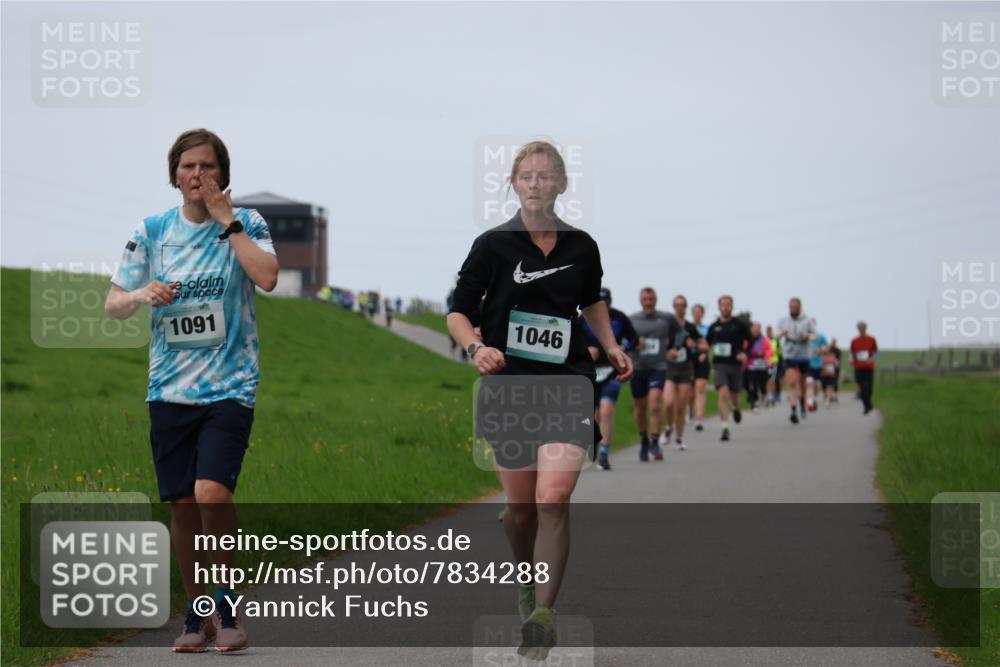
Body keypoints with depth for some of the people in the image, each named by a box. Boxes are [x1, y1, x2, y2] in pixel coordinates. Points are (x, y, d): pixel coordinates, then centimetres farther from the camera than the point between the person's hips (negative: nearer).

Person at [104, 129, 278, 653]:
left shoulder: (245, 224, 0)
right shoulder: (153, 231, 6)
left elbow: (267, 277, -20)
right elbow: (113, 305, 10)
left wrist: (226, 219, -15)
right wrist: (142, 295, -11)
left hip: (229, 388, -3)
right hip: (170, 388, 3)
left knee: (212, 493, -20)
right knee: (182, 505, 5)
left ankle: (226, 602, 0)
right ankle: (197, 613, 21)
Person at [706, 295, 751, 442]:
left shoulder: (740, 325, 1)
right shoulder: (714, 327, 6)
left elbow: (750, 340, 8)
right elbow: (706, 343, 17)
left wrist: (744, 353, -8)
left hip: (735, 364, 0)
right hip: (719, 364, 0)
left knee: (734, 395, 9)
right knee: (723, 393, -16)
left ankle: (736, 408, 48)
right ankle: (725, 428, -16)